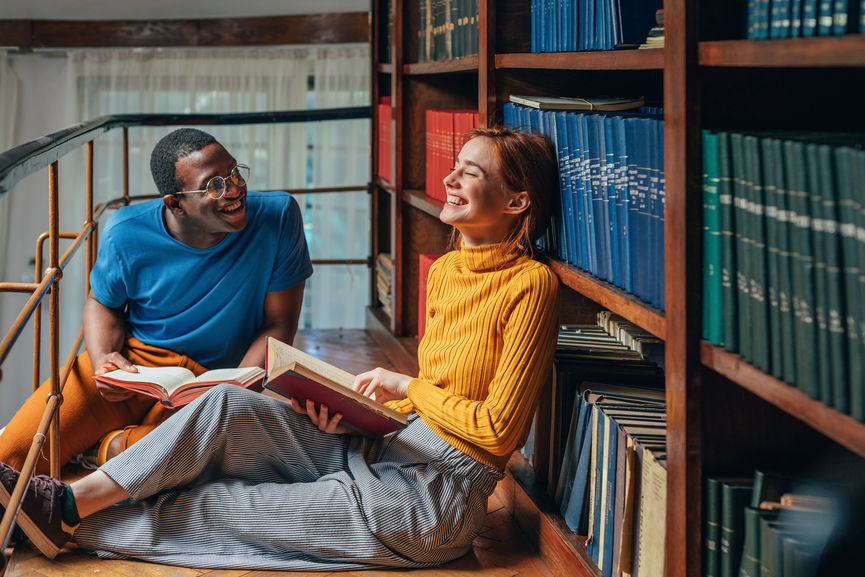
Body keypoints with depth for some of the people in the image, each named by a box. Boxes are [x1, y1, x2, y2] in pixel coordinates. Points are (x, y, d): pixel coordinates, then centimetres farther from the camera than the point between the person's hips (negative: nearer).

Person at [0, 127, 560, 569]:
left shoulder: (531, 283, -13)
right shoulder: (444, 270, 12)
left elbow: (497, 430, -14)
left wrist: (408, 385, -8)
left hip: (437, 496, -7)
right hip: (383, 448, 7)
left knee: (233, 506, -10)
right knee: (229, 404, -12)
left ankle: (74, 522, 3)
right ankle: (71, 499, -8)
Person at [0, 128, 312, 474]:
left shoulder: (277, 216, -14)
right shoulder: (127, 234, -10)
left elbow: (278, 325, -7)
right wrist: (103, 359, -13)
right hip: (130, 360, 1)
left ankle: (112, 443, 0)